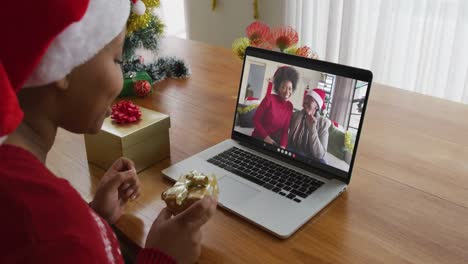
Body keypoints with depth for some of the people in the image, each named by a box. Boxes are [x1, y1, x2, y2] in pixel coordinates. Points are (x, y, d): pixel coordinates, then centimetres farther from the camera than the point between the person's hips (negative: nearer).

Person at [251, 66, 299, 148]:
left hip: (273, 142, 4)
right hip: (258, 139, -4)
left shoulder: (289, 106, 2)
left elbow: (285, 130, 1)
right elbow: (256, 119, -9)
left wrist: (282, 146, -15)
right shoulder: (269, 98, -12)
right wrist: (266, 137, -17)